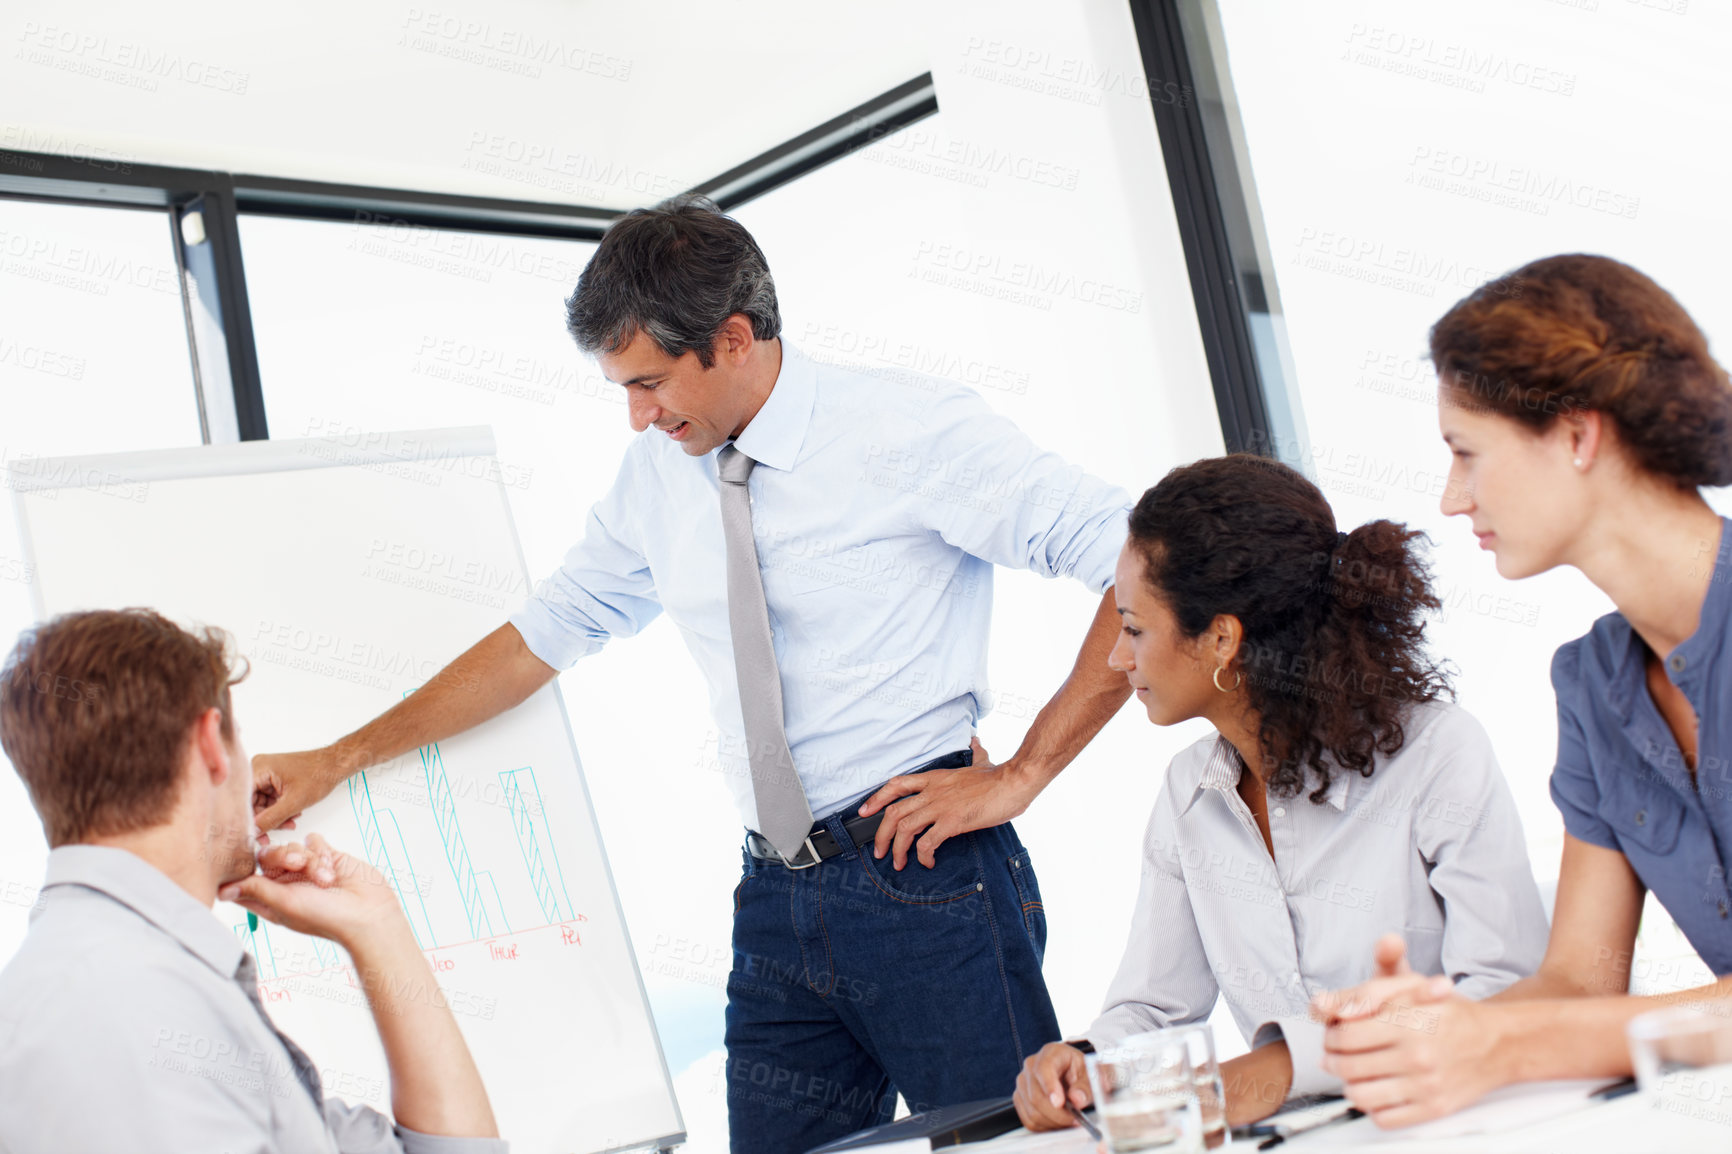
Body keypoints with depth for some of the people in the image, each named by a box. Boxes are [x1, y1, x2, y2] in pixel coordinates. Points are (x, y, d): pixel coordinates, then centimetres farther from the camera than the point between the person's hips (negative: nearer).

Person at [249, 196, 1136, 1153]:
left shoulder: (913, 434, -10)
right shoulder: (658, 474, 8)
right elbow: (545, 634, 17)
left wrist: (1019, 777, -13)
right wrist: (338, 759, 14)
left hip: (924, 876, -5)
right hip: (775, 901, 5)